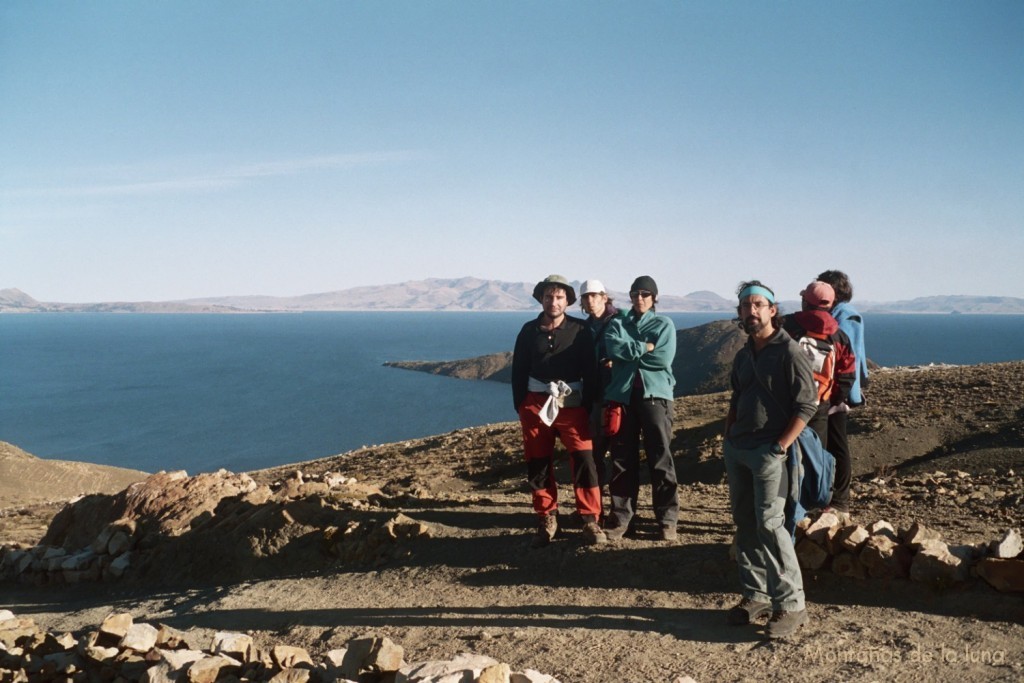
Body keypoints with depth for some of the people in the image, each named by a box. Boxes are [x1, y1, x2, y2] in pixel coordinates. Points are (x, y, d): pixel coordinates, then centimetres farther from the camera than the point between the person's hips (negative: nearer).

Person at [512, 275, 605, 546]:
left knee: (584, 460, -11)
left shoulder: (580, 330, 0)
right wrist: (520, 405, 4)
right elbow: (518, 370, 10)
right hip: (536, 403, 2)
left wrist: (587, 405, -3)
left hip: (572, 403, -2)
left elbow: (590, 371, 2)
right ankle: (546, 521, 18)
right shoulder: (529, 330, 6)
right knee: (538, 463, 6)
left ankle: (590, 521, -3)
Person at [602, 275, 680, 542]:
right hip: (621, 395, 2)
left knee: (660, 459, -2)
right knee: (622, 459, 6)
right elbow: (614, 349, -7)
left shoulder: (664, 325, 8)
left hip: (654, 395, -2)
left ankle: (667, 518, 7)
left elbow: (664, 359, -9)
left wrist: (628, 354, -4)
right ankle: (620, 517, 14)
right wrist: (645, 348, -9)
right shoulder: (617, 324, 14)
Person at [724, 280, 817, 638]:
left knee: (769, 524, -10)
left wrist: (779, 448, -17)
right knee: (745, 524, 10)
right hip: (737, 449, 8)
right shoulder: (743, 356, 14)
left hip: (769, 451, -7)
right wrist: (728, 440, 12)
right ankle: (756, 594, 21)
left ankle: (791, 605, 0)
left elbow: (807, 404, -13)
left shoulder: (789, 352, -9)